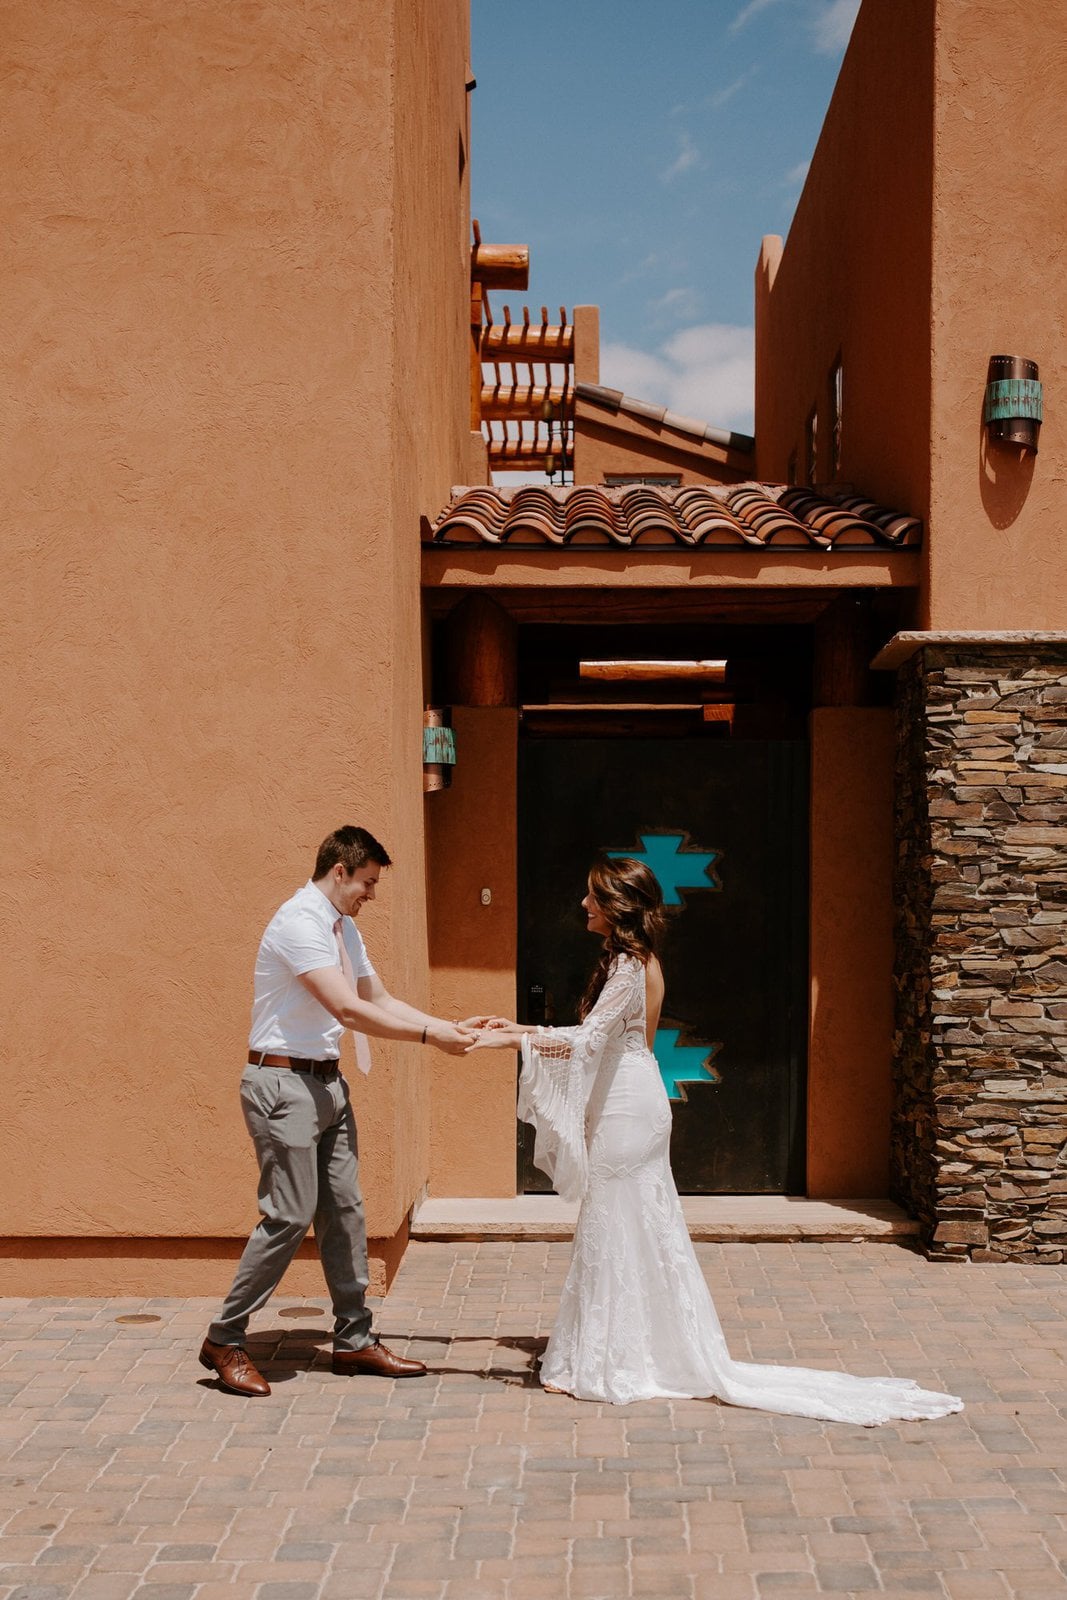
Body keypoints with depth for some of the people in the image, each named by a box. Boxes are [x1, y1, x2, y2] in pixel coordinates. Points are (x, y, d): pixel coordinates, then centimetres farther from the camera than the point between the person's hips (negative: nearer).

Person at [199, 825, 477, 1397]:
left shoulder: (342, 927, 13)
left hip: (326, 1082, 10)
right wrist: (429, 1036, -22)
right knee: (290, 1215, -7)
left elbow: (381, 1000, 17)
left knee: (344, 1209, 11)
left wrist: (453, 1027, 9)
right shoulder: (300, 921, -17)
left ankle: (354, 1339, 20)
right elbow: (348, 1010, -25)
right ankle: (223, 1340, 7)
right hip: (285, 1083, -9)